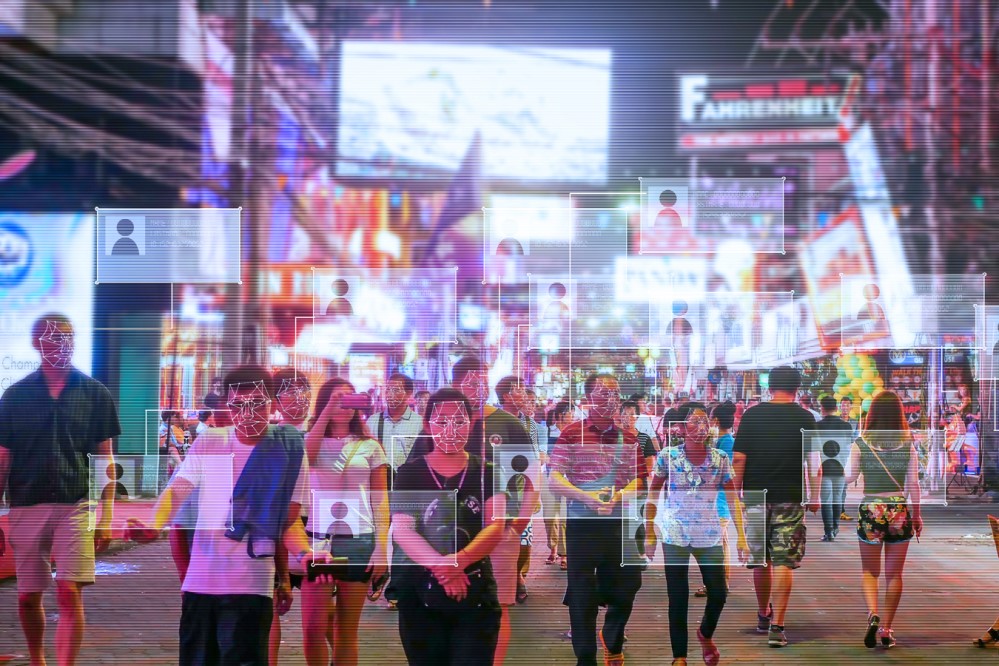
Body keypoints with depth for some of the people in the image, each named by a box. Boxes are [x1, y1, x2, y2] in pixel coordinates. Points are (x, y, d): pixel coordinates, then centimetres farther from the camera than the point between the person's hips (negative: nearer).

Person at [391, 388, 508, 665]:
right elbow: (402, 530, -11)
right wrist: (441, 565, -28)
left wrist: (459, 561, -28)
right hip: (420, 594, 0)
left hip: (475, 594, 0)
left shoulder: (486, 472, 2)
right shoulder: (409, 474, 1)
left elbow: (496, 526, -9)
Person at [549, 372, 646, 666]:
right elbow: (555, 481, -6)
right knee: (583, 596, 2)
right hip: (581, 524, -3)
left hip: (619, 524, 3)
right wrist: (585, 497, -22)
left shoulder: (628, 439, 9)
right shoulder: (571, 434, -2)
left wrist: (618, 495, -15)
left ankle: (612, 642, 37)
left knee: (626, 589, 9)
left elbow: (637, 482, 7)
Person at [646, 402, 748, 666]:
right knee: (678, 599, 2)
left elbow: (733, 500, 0)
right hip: (675, 537, -1)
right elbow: (653, 497, 1)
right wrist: (649, 535, 0)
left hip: (710, 536, 1)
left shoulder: (720, 458, -3)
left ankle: (706, 634, 32)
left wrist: (741, 537, -4)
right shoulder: (667, 456, -6)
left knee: (719, 594, 1)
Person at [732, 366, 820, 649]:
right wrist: (814, 498, 7)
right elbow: (813, 463, -1)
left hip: (756, 495, 2)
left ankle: (764, 615, 32)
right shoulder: (804, 418, 0)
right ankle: (777, 626, -10)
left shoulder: (752, 414, 2)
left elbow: (739, 458, -2)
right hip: (790, 498, -2)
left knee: (760, 560, 15)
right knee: (783, 562, -2)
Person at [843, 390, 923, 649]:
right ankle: (886, 629, 11)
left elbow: (850, 477, -5)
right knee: (894, 574, 10)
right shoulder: (908, 444, -3)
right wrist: (916, 514, 8)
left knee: (869, 571, 12)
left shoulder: (861, 443, -7)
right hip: (899, 510, 1)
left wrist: (845, 469, 15)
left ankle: (873, 615, -11)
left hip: (870, 510, -1)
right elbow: (913, 484, -1)